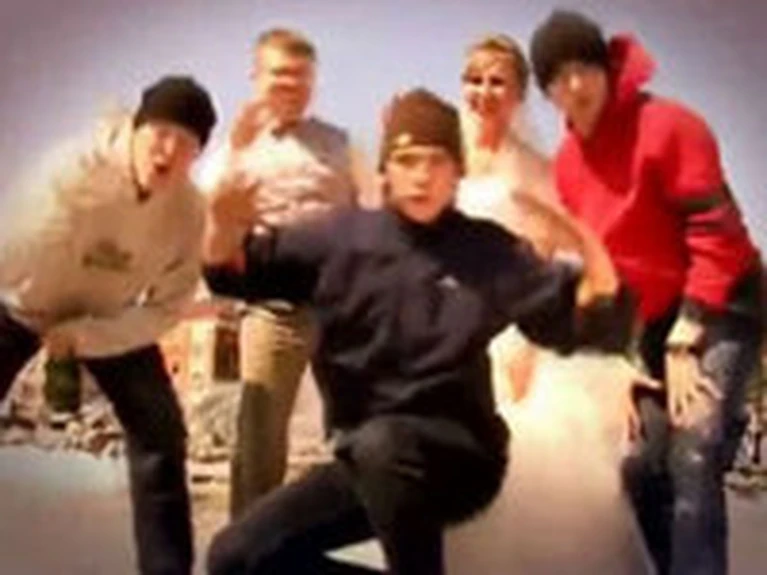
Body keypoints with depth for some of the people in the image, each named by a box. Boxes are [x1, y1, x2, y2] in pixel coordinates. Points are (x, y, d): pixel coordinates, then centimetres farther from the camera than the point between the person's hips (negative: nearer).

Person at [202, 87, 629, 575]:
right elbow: (231, 273, 4)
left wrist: (585, 239, -25)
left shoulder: (489, 251, -3)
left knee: (379, 443, -37)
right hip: (366, 466, 4)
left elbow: (588, 318, -6)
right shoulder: (341, 237, 2)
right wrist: (225, 224, -19)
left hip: (458, 455, -4)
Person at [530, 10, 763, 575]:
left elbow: (716, 236, -19)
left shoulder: (668, 125, -15)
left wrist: (686, 341, -21)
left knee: (693, 456, -21)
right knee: (641, 469, 7)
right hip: (655, 323, 7)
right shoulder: (567, 162, 5)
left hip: (719, 308, -7)